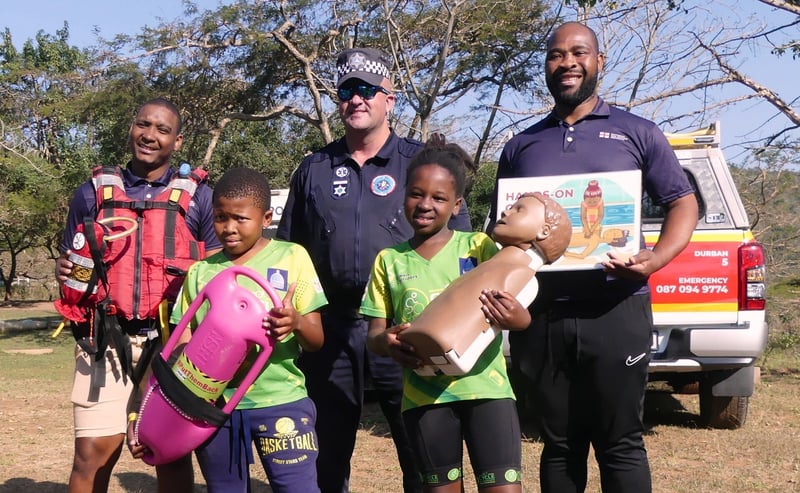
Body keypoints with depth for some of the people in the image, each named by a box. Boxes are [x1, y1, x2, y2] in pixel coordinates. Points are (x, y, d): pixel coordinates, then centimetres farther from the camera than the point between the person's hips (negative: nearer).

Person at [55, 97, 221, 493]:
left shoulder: (198, 196, 7)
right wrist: (65, 273, -6)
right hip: (105, 339, 1)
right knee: (93, 452, -5)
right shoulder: (93, 192, 11)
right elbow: (70, 264, 18)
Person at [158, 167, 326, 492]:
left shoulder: (292, 257, -1)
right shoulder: (200, 271, 6)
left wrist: (297, 321, -25)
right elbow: (184, 343, 9)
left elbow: (316, 341, -2)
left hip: (280, 400, -3)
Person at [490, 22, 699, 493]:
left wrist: (656, 259, -13)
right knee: (560, 447, 11)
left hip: (615, 312, -3)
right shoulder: (520, 147, 15)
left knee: (620, 445, 2)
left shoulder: (637, 133, 7)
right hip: (539, 317, 3)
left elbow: (683, 203, 7)